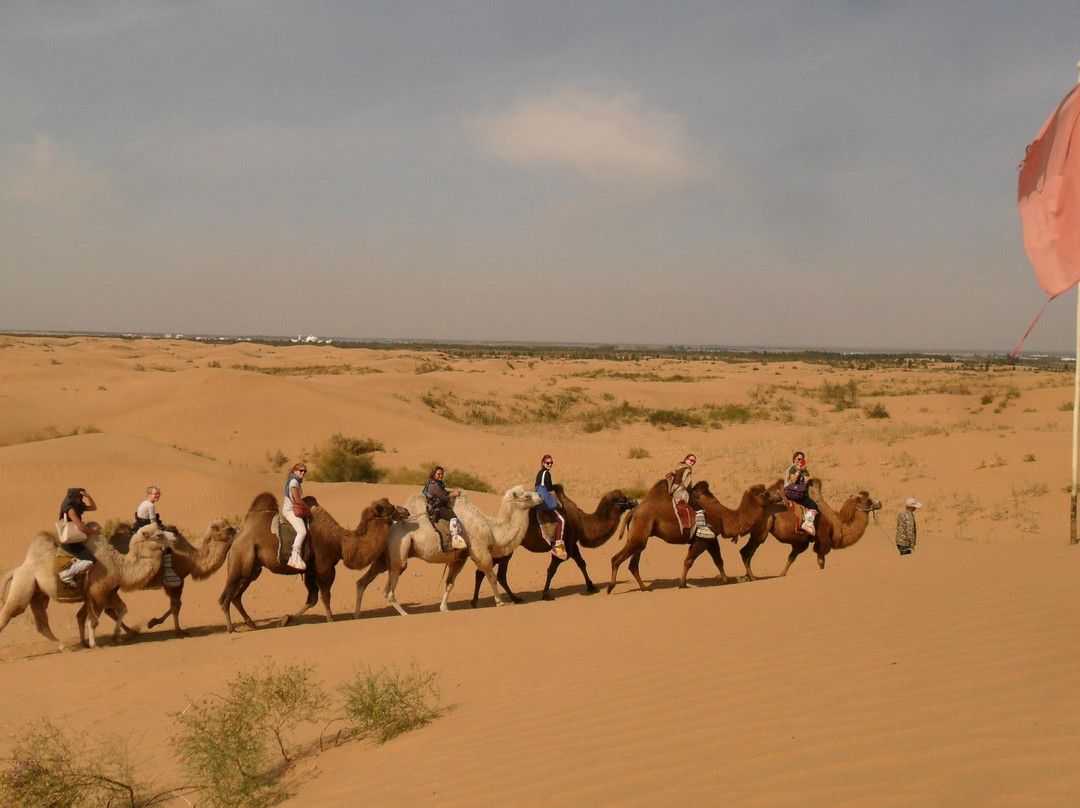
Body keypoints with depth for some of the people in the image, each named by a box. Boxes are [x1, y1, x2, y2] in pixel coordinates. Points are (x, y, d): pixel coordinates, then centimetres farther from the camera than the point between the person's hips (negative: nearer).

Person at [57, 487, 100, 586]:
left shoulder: (78, 506, 12)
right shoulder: (70, 509, -17)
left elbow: (94, 507, 18)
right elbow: (81, 527, -22)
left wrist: (88, 496, 3)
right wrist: (94, 531, -7)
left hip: (74, 540, 10)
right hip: (70, 542, -10)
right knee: (90, 561, -22)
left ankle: (72, 568, 19)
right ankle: (66, 575, -13)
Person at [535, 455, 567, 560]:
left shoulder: (540, 473, 17)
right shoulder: (546, 473, -12)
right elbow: (550, 489, -14)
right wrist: (557, 501, -4)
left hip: (539, 499, 10)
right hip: (546, 500, -10)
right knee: (561, 519, -10)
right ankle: (557, 546, -16)